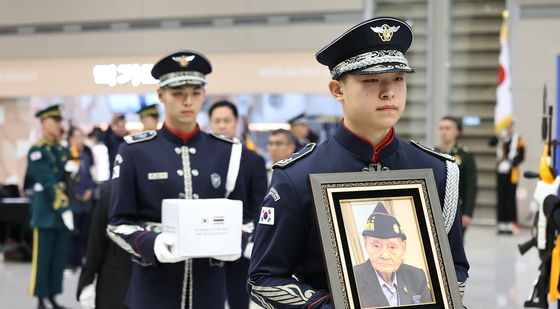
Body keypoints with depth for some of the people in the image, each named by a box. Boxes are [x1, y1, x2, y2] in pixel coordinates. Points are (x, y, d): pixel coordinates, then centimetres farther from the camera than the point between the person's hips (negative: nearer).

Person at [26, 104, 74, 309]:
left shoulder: (63, 151, 14)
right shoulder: (37, 151, -9)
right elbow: (48, 183, -17)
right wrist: (63, 207, -23)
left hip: (64, 210, 7)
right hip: (46, 213, -7)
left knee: (59, 259, 9)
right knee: (42, 258, 0)